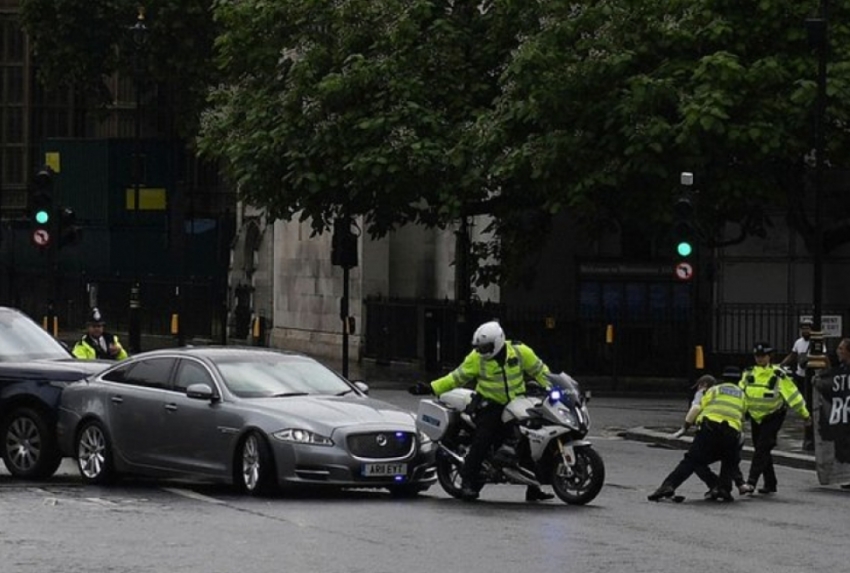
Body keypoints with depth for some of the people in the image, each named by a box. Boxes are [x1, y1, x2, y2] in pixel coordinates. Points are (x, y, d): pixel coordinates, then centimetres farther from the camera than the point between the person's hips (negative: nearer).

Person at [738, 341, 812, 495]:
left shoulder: (777, 374, -15)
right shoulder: (749, 374, -1)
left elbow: (792, 393, -12)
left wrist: (805, 414, -8)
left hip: (773, 417, -5)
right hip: (755, 417, 5)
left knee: (762, 449, -16)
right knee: (762, 450, 9)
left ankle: (751, 482, -21)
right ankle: (770, 484, 18)